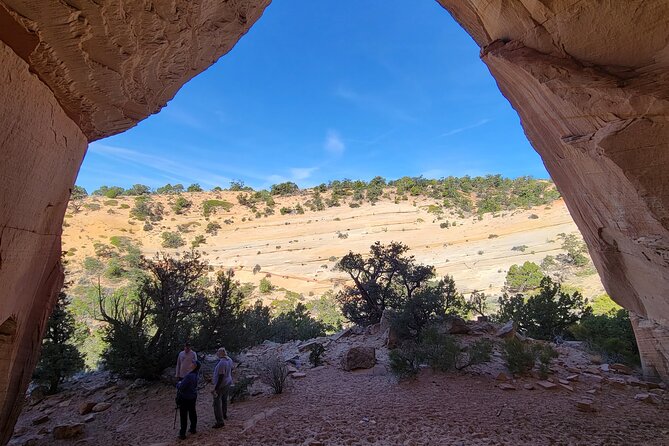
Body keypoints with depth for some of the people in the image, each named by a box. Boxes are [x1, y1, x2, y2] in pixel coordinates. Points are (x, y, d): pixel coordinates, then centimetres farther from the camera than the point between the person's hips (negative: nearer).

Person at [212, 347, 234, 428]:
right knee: (224, 400, 26)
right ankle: (224, 415, 44)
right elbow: (231, 371, 11)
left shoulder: (222, 363, -29)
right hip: (228, 383, 9)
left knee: (217, 403, 0)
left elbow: (221, 377, -29)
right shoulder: (229, 360, -2)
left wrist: (215, 389, -24)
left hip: (221, 385, -9)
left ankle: (220, 421, 2)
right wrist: (230, 381, 25)